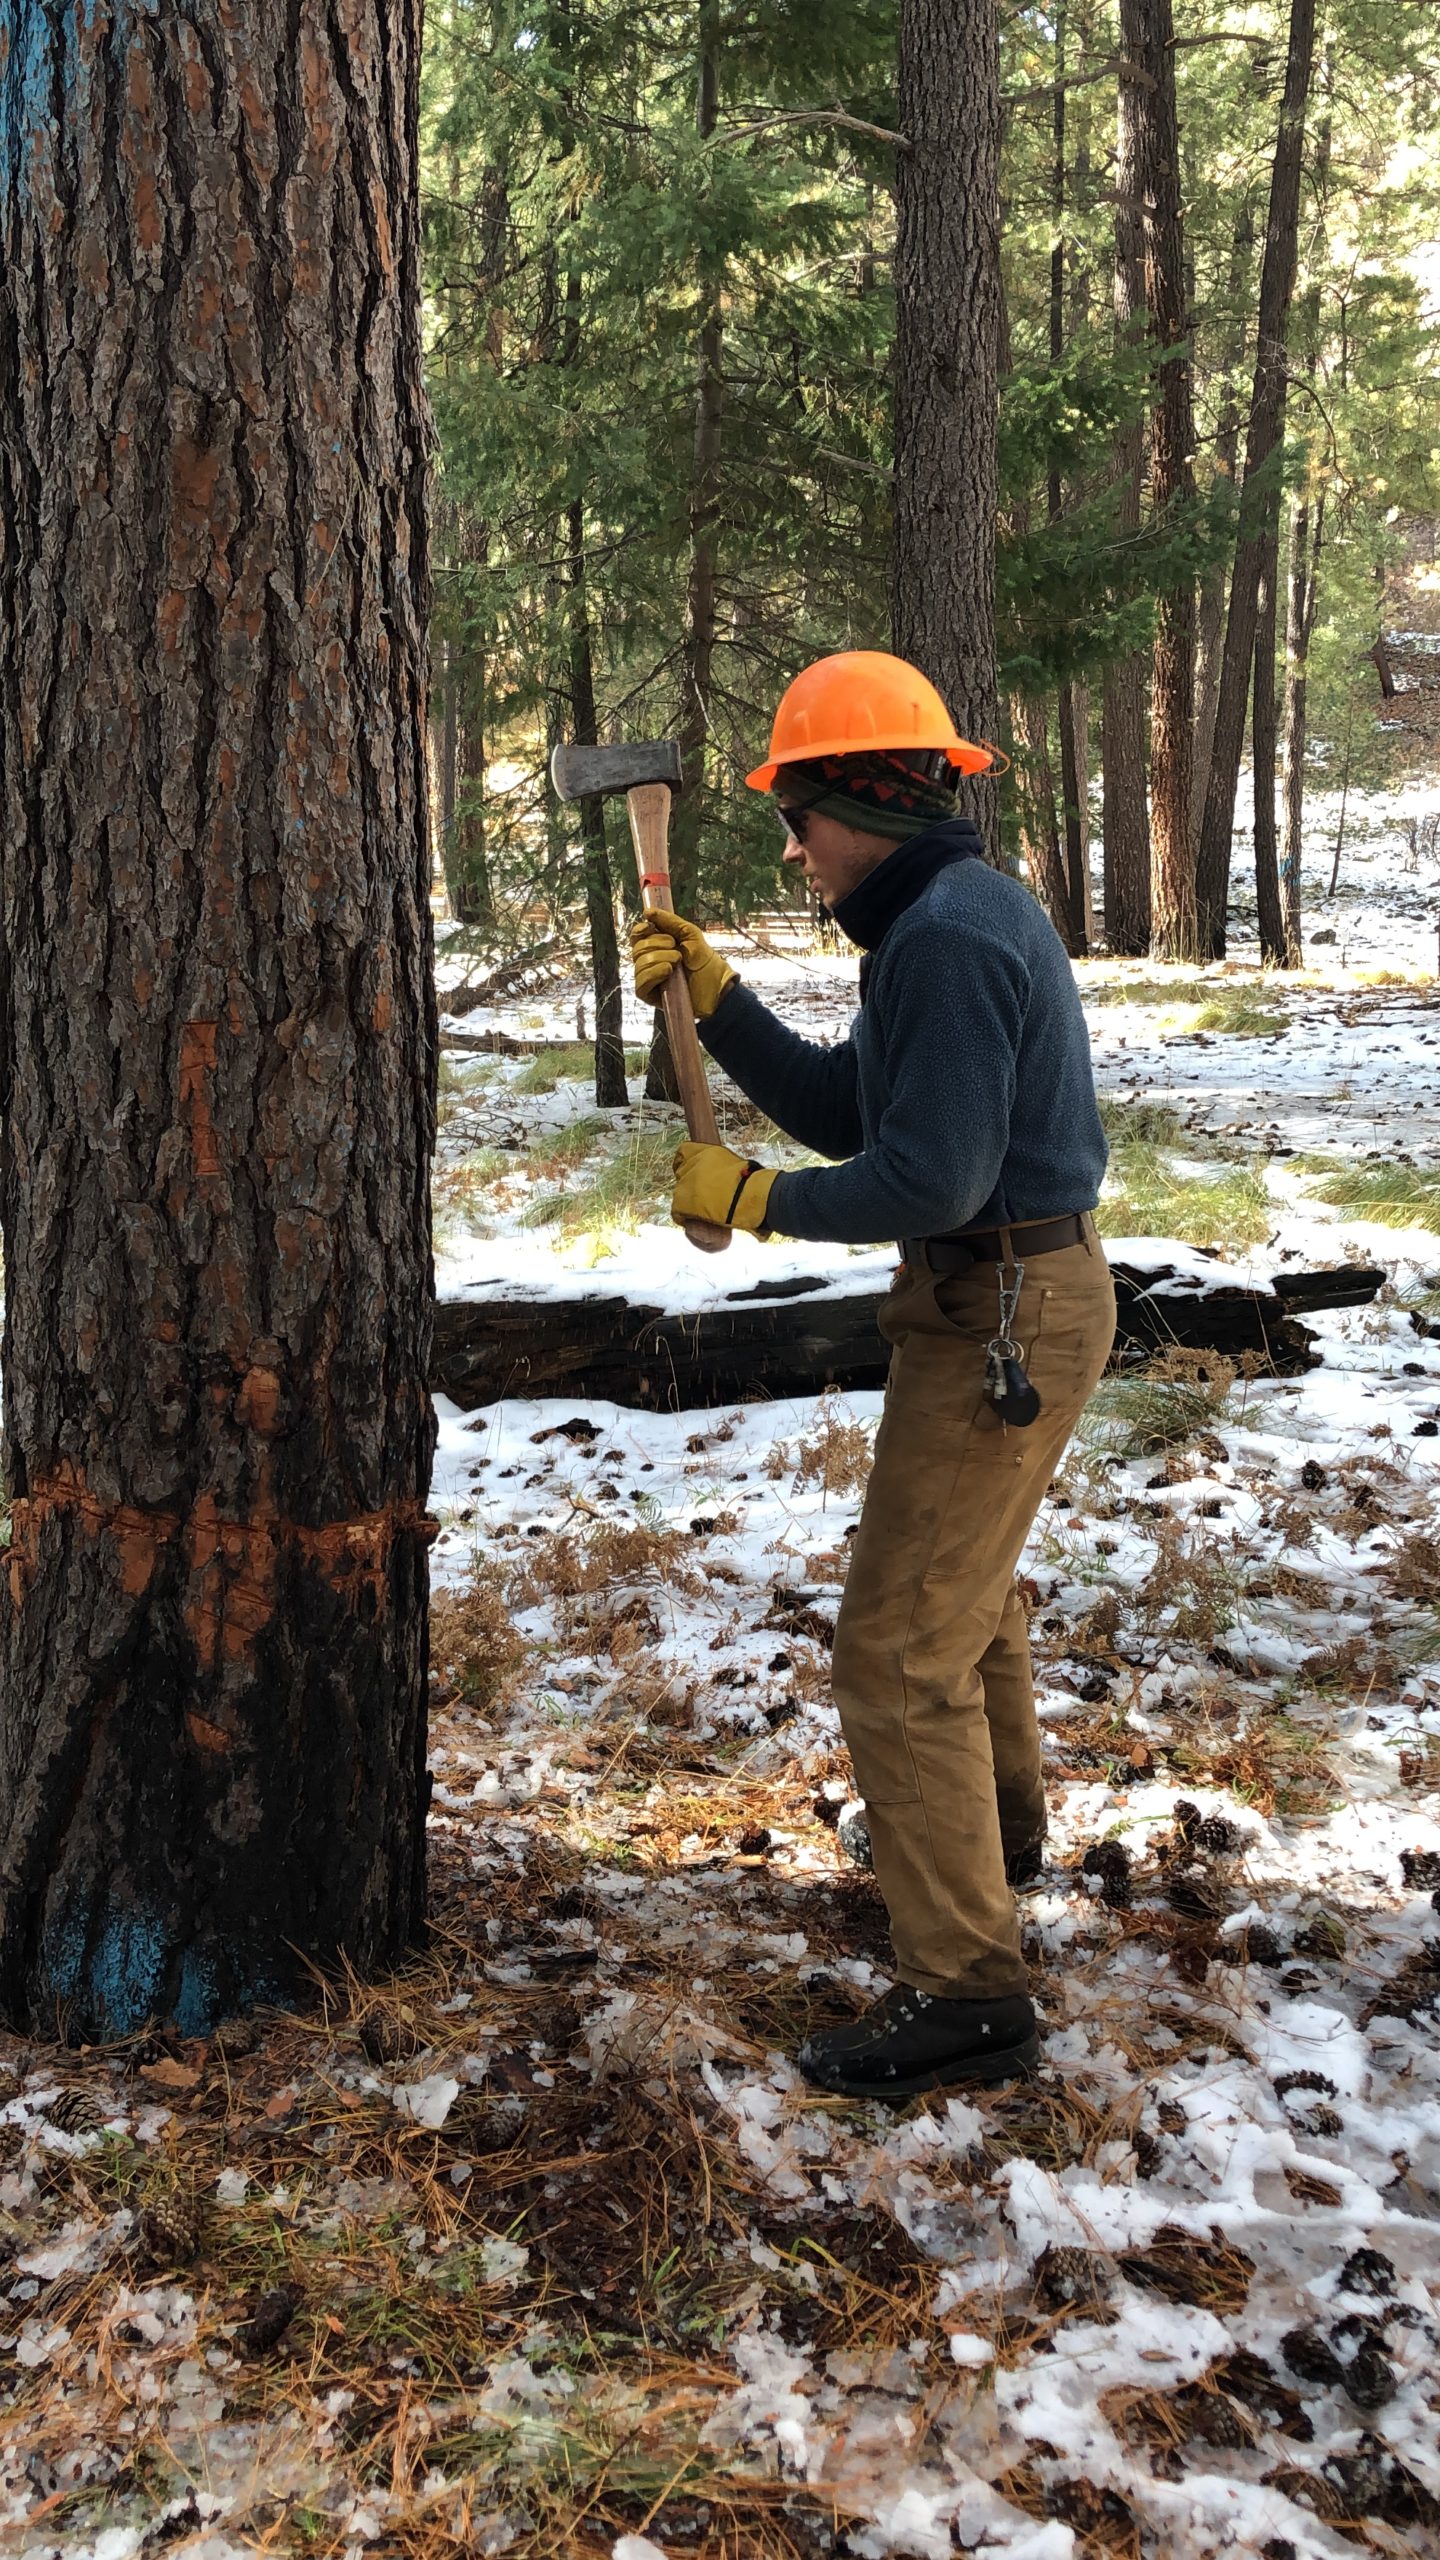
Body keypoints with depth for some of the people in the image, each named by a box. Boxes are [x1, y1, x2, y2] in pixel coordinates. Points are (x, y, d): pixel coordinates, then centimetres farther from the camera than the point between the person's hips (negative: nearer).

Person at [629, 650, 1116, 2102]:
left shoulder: (949, 936, -22)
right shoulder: (950, 915, 12)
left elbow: (929, 1180, -27)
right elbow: (844, 1113, 14)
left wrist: (754, 1199, -14)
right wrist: (713, 1000, 5)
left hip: (999, 1318, -11)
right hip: (1018, 1294, 11)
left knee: (901, 1646, -8)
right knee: (966, 1586, 29)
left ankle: (964, 1989, -1)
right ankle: (997, 1831, 53)